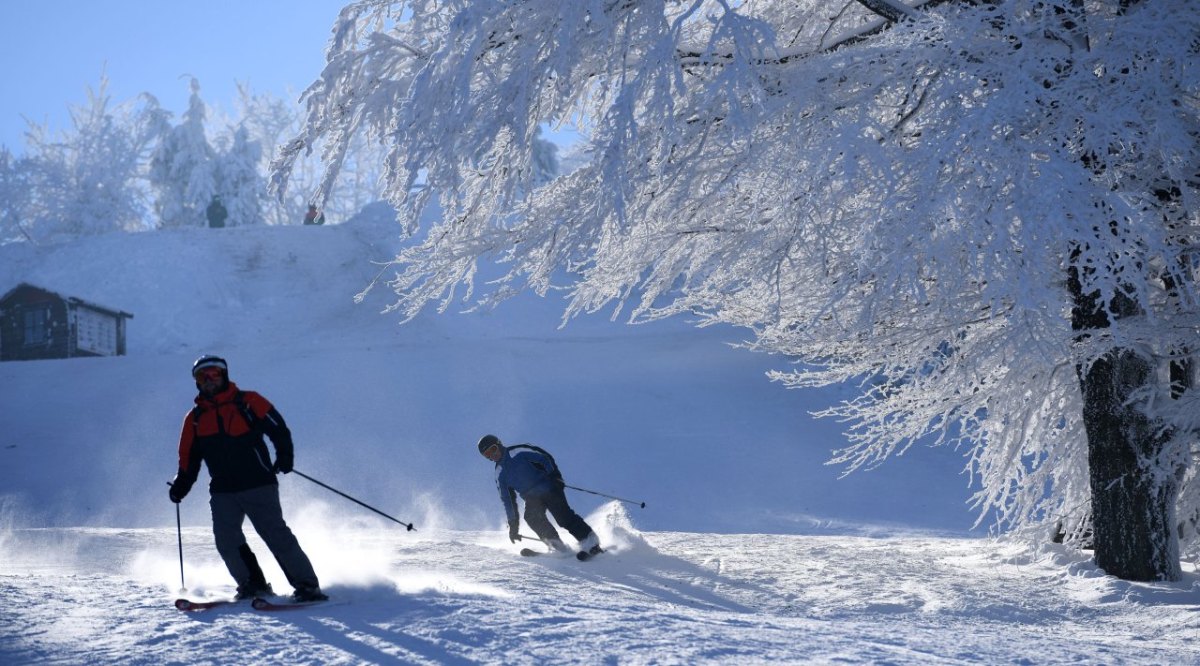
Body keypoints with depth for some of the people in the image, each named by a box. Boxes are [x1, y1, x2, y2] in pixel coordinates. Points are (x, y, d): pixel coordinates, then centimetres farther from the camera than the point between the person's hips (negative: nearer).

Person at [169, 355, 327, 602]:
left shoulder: (247, 402, 1)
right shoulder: (195, 418, 13)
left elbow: (277, 428, -2)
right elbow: (190, 458, 18)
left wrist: (284, 454, -15)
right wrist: (181, 485, 5)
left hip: (258, 485, -4)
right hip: (222, 491, 4)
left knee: (276, 534, -10)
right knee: (226, 539, -10)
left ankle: (307, 585, -7)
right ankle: (253, 584, 3)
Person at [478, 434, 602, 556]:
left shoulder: (519, 452, -5)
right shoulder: (500, 475, 10)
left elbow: (545, 459, -7)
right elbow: (507, 499, 14)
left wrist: (554, 476, -20)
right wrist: (513, 523, 9)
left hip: (548, 489, -4)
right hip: (532, 498, 4)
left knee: (563, 515, -21)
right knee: (531, 517, -25)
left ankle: (590, 540, -17)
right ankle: (559, 547, -24)